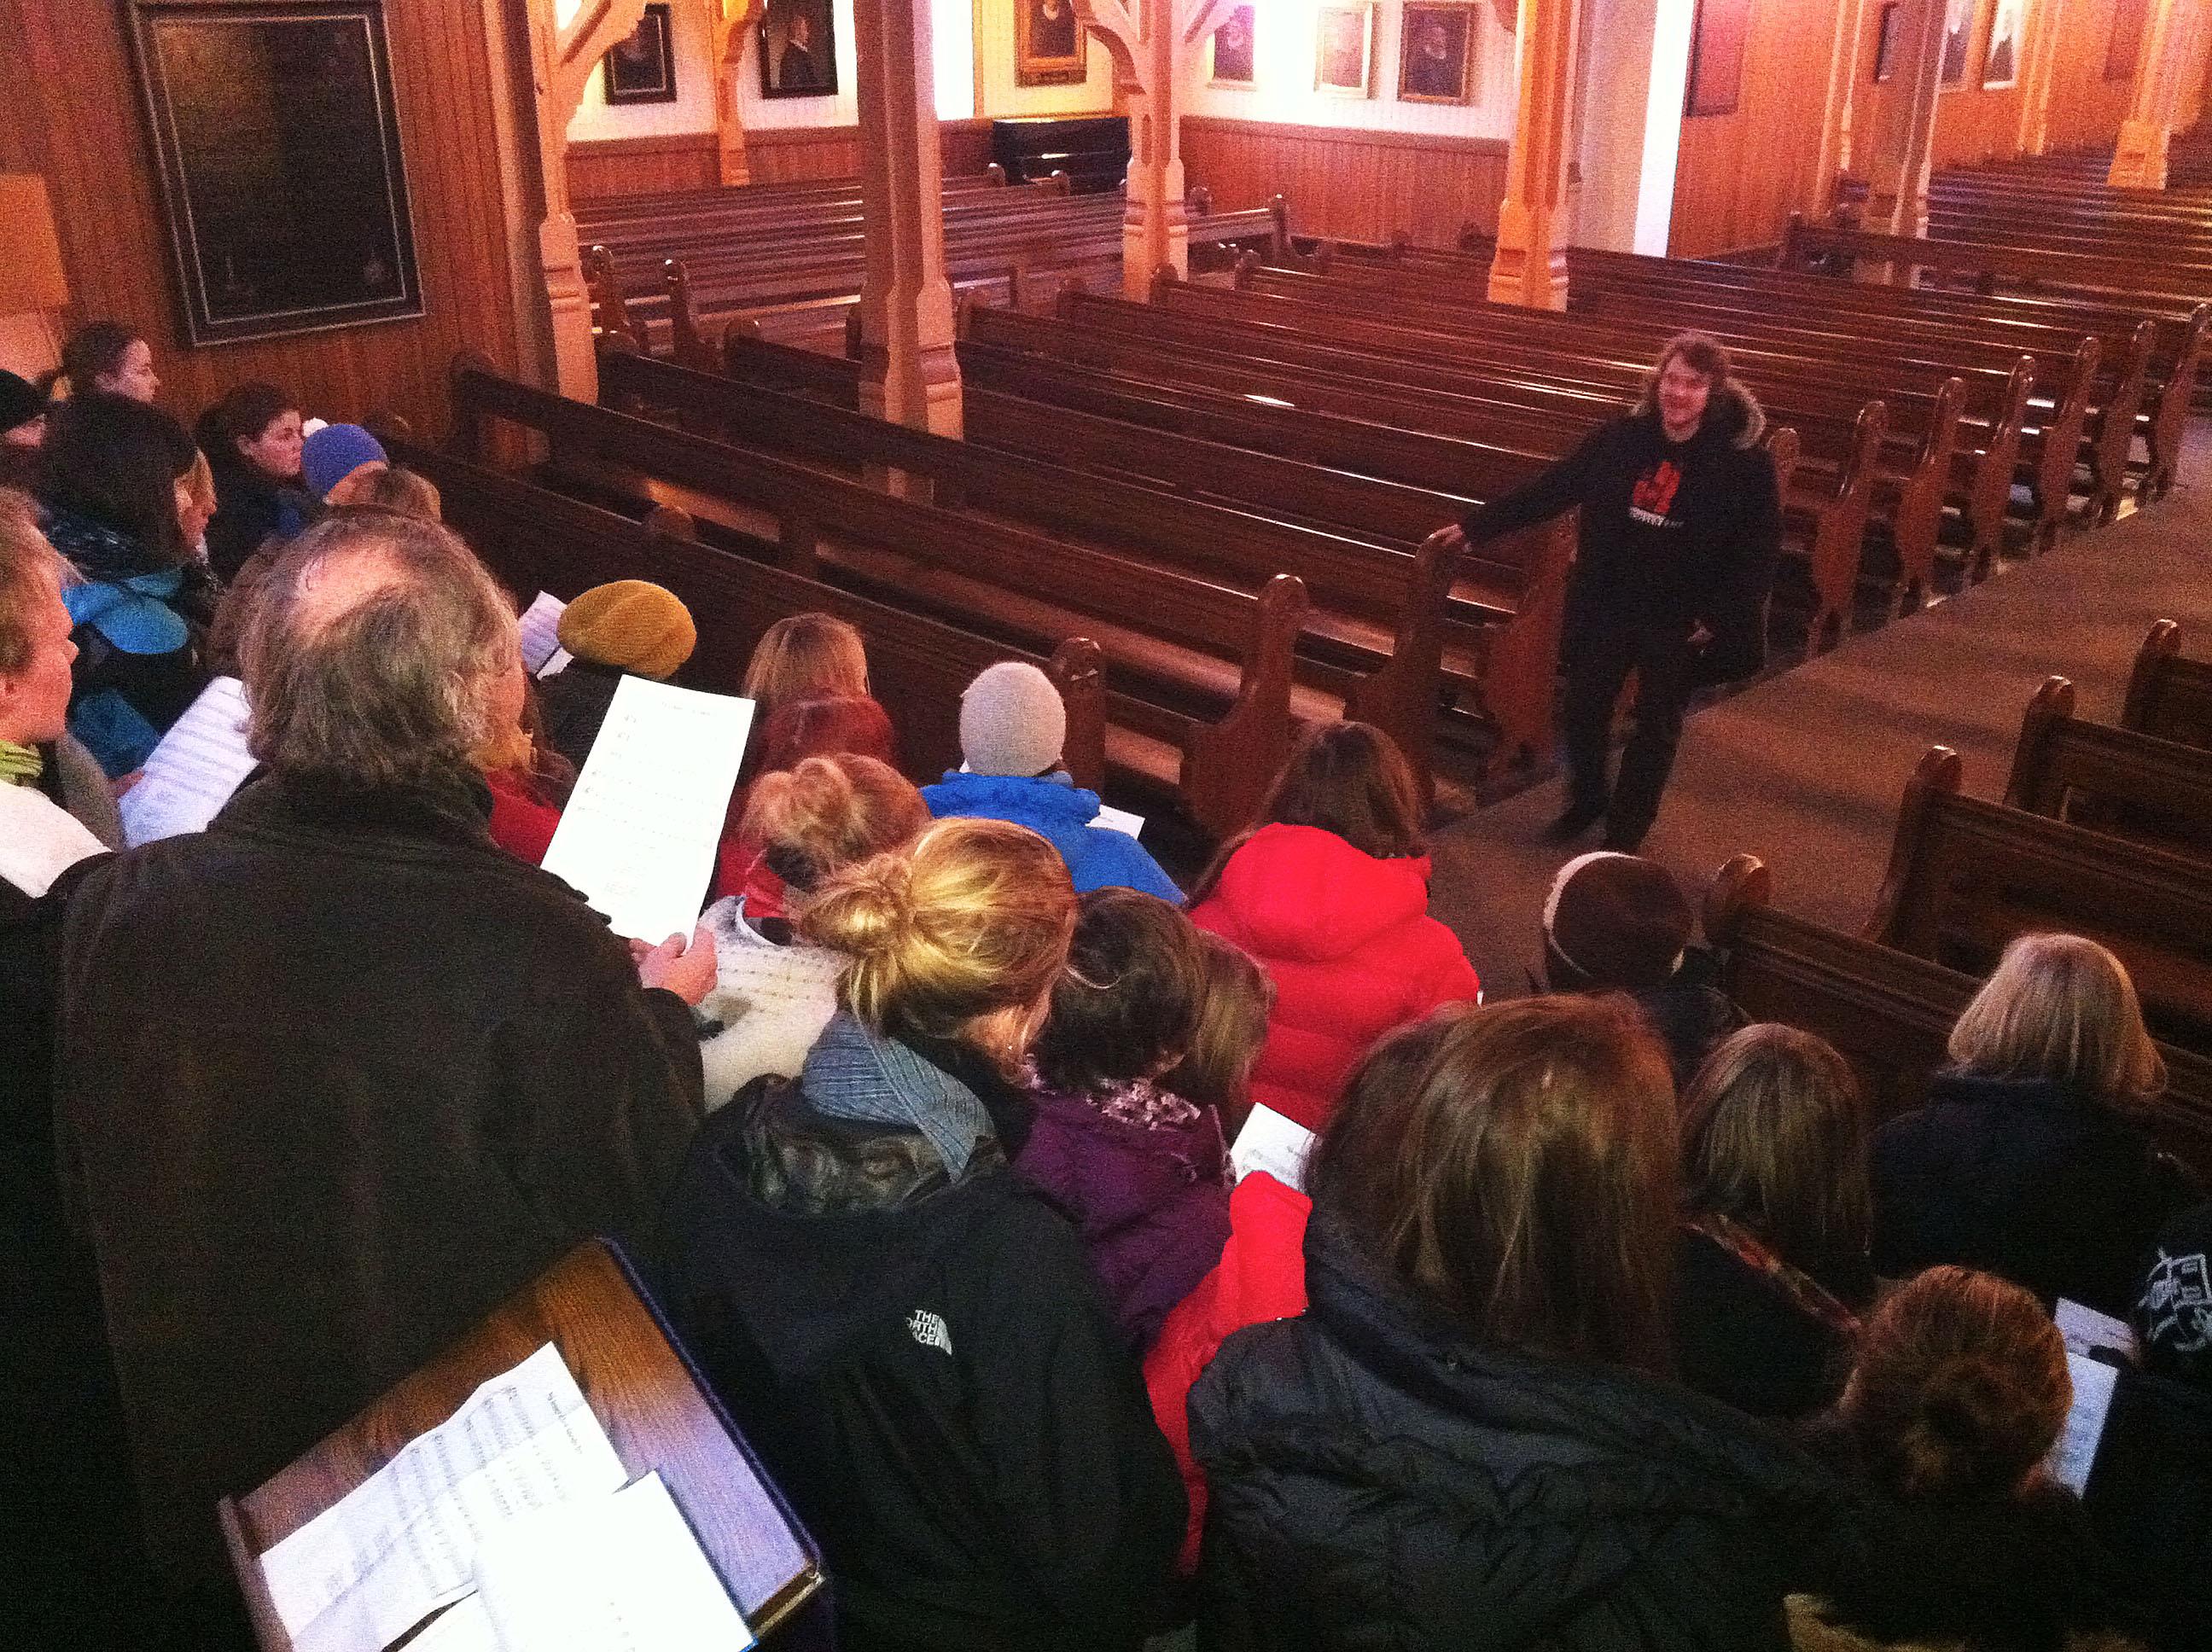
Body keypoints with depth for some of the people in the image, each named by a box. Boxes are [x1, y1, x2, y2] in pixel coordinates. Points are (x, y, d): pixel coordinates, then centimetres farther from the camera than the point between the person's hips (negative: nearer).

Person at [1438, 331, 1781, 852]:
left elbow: (1759, 549, -10)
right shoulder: (1620, 439, -6)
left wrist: (1721, 617, -15)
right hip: (1604, 607, 3)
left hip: (1679, 623, -3)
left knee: (1656, 729, 13)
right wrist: (1476, 526, 0)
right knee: (1582, 712, 15)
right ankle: (1586, 800, 43)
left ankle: (1625, 832, 32)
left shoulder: (1745, 462, -14)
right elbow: (1548, 491, 0)